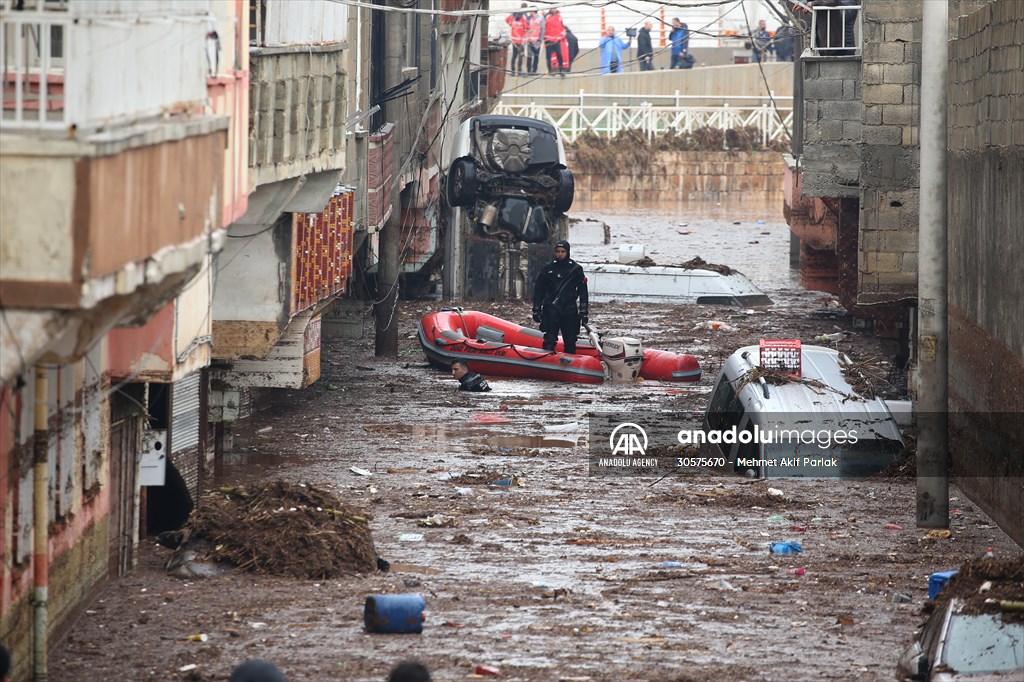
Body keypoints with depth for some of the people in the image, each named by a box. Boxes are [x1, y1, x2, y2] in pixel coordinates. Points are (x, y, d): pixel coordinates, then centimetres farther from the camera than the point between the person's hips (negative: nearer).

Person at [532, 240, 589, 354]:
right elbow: (538, 290, 11)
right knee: (549, 340, -10)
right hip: (551, 309, 0)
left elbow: (583, 292, 6)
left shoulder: (576, 269, 5)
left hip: (569, 311, 0)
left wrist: (584, 312, 0)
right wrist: (536, 310, 7)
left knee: (570, 341, 4)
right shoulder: (548, 268, 7)